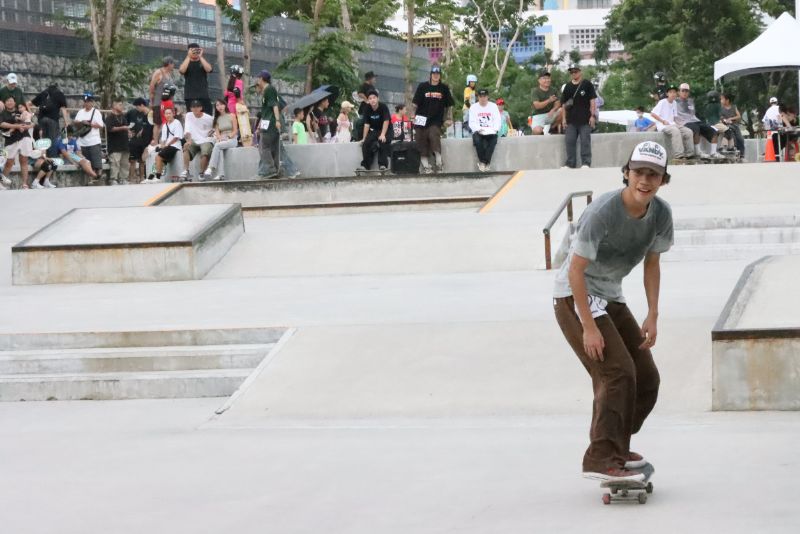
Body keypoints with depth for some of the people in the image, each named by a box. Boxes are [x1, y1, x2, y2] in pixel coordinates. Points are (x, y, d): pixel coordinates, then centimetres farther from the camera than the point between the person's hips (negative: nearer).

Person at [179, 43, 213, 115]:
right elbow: (182, 70, -13)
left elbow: (209, 69, -10)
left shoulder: (203, 62, 11)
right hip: (190, 97, -1)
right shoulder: (186, 63, 9)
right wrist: (188, 57, -10)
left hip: (204, 96, 1)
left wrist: (200, 57, -8)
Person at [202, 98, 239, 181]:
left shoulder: (231, 116, 5)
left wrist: (228, 137, -15)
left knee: (217, 145, -33)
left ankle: (210, 169, -42)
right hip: (222, 140, 3)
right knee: (220, 150, -33)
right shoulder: (217, 119, 17)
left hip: (232, 139, -3)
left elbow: (235, 131, 0)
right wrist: (219, 138, -11)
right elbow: (217, 132, 10)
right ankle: (221, 174, -44)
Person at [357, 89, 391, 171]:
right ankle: (365, 165, -13)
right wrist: (364, 138, -7)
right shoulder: (368, 110, -1)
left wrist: (383, 135, -28)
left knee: (382, 142, -32)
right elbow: (366, 124, -1)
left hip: (386, 131, -5)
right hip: (374, 131, 5)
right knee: (366, 143, -17)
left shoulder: (383, 107, -15)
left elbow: (386, 121, -20)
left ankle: (383, 165, -28)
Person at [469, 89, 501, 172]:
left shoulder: (493, 106, 8)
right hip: (478, 132, 0)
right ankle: (482, 161, -19)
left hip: (490, 132, 0)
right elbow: (472, 122, -2)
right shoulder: (473, 107, 6)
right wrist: (479, 129, -22)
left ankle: (485, 162, -28)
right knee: (477, 140, -35)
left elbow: (497, 120, 2)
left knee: (493, 140, -33)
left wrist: (495, 129, -18)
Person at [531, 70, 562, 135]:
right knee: (537, 131, -34)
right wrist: (549, 101, -30)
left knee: (562, 111, -26)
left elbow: (558, 103, -2)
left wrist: (553, 110, -24)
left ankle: (552, 128, -2)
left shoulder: (554, 90, 7)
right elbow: (537, 106, -17)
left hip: (550, 114, 4)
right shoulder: (535, 91, -5)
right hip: (538, 115, -4)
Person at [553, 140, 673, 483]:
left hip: (610, 298, 8)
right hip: (575, 297, -8)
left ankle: (615, 448, 24)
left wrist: (652, 317, 0)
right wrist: (589, 327, -25)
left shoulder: (660, 214, -6)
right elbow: (576, 270, -24)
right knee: (617, 372, -21)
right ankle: (602, 459, -21)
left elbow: (652, 262, 8)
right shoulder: (602, 212, -28)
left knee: (646, 378, 8)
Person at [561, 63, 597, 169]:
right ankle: (570, 163, 8)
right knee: (570, 142, 3)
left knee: (585, 141, -6)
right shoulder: (568, 87, 11)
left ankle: (586, 163, -4)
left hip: (585, 119, -4)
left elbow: (592, 100, -1)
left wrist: (592, 115, -7)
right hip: (571, 119, 4)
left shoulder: (587, 84, 1)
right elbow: (564, 103, 14)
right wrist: (564, 118, 8)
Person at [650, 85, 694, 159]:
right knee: (675, 131, -37)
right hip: (662, 125, -7)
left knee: (689, 132, -13)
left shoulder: (674, 103, 15)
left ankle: (689, 154, -9)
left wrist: (676, 123, 1)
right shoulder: (662, 102, -5)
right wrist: (663, 121, -15)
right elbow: (652, 114, -10)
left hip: (672, 125, 7)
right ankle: (678, 155, -43)